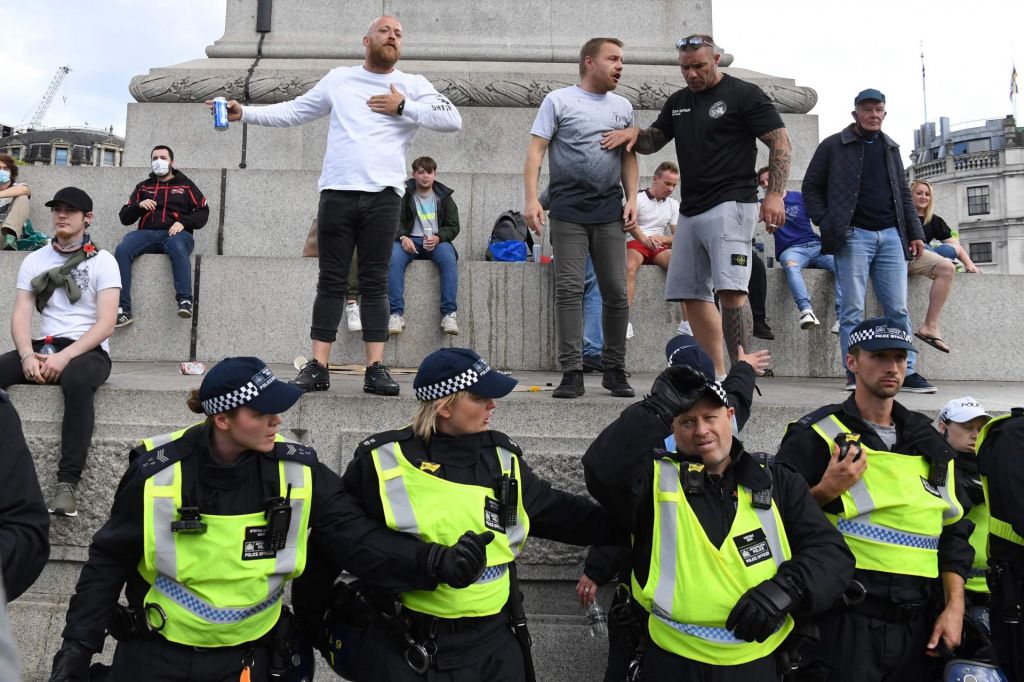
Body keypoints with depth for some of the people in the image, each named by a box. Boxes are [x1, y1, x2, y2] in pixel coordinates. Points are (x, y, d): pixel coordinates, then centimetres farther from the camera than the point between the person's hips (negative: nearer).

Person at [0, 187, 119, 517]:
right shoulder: (34, 260, 13)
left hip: (89, 351, -5)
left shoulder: (102, 260, 0)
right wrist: (28, 356, -14)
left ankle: (67, 483, -39)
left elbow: (106, 323, -9)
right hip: (44, 346, 5)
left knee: (76, 380, -38)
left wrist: (65, 357, -20)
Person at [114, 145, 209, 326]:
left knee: (177, 248, -41)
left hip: (177, 233, -3)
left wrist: (183, 222, -10)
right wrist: (139, 206, -1)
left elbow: (203, 212, 8)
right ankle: (123, 309, -34)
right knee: (122, 249, -29)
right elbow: (124, 218, 20)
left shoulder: (185, 184, 18)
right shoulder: (143, 186, 25)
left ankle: (185, 301, -50)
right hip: (147, 233, 3)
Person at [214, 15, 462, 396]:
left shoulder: (413, 85, 11)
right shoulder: (339, 79, 16)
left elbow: (453, 120, -1)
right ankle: (318, 367, 2)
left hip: (383, 195, -1)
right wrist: (245, 113, 10)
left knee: (375, 283, -1)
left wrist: (403, 107, -5)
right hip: (337, 192, 1)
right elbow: (294, 111, 19)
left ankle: (375, 369, 0)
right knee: (331, 281, 1)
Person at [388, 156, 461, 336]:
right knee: (394, 258, -35)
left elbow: (453, 226, 9)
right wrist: (403, 237, -18)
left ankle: (449, 313, -36)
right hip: (409, 240, 0)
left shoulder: (444, 197, 15)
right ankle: (396, 314, -37)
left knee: (449, 259, -34)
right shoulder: (404, 195, 11)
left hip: (437, 240, 1)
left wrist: (438, 237, -12)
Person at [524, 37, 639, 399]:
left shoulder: (623, 106, 17)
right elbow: (536, 150, -1)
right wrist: (531, 198, -11)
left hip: (610, 212, 4)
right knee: (569, 290, -6)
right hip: (568, 210, -3)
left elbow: (629, 156, 19)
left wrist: (632, 198, 6)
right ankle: (572, 373, -2)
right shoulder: (558, 100, 4)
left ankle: (614, 370, 14)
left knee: (616, 292, 2)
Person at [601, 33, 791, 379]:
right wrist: (634, 134, 0)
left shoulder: (744, 94, -1)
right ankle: (717, 376, 13)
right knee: (693, 294, 6)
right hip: (690, 209, 8)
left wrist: (774, 194, -15)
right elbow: (655, 140, 24)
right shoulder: (678, 101, 19)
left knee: (729, 289, -20)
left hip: (730, 205, -7)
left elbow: (780, 141, -4)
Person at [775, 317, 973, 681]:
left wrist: (954, 607, 7)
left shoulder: (929, 442, 12)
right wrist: (826, 491, -23)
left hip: (916, 623, 6)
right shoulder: (817, 436, -6)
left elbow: (954, 529, 14)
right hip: (845, 622, -5)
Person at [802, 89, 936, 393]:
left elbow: (904, 194, 21)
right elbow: (811, 186, 4)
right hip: (853, 235, -4)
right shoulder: (833, 146, 5)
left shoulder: (890, 148, 20)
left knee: (898, 308, 3)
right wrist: (826, 223, -7)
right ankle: (855, 373, 0)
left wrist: (915, 233, 14)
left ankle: (906, 373, 8)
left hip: (891, 235, 5)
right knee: (853, 309, -5)